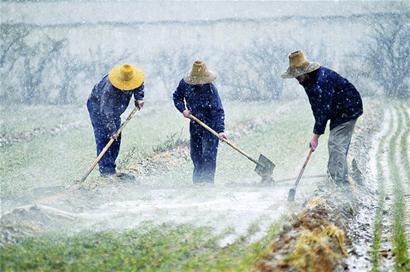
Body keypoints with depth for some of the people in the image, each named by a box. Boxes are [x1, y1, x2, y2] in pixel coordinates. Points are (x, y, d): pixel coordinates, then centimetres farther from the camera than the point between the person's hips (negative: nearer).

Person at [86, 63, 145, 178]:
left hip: (114, 109, 7)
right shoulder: (109, 88, -40)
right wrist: (112, 130, -34)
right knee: (103, 137, -16)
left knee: (116, 139, 3)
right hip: (98, 107, -7)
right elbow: (106, 113, -36)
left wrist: (139, 97, -8)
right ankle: (105, 170, -18)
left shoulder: (131, 79, -21)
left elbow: (139, 85, 7)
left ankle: (111, 169, 7)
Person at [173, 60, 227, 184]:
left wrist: (220, 130, -37)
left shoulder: (211, 89, -25)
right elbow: (177, 96, 9)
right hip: (195, 124, 5)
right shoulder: (185, 83, -11)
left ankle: (207, 181, -6)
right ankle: (197, 180, 27)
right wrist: (183, 109, -10)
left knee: (208, 155, -11)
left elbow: (218, 111, -27)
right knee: (195, 154, 13)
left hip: (211, 125, -5)